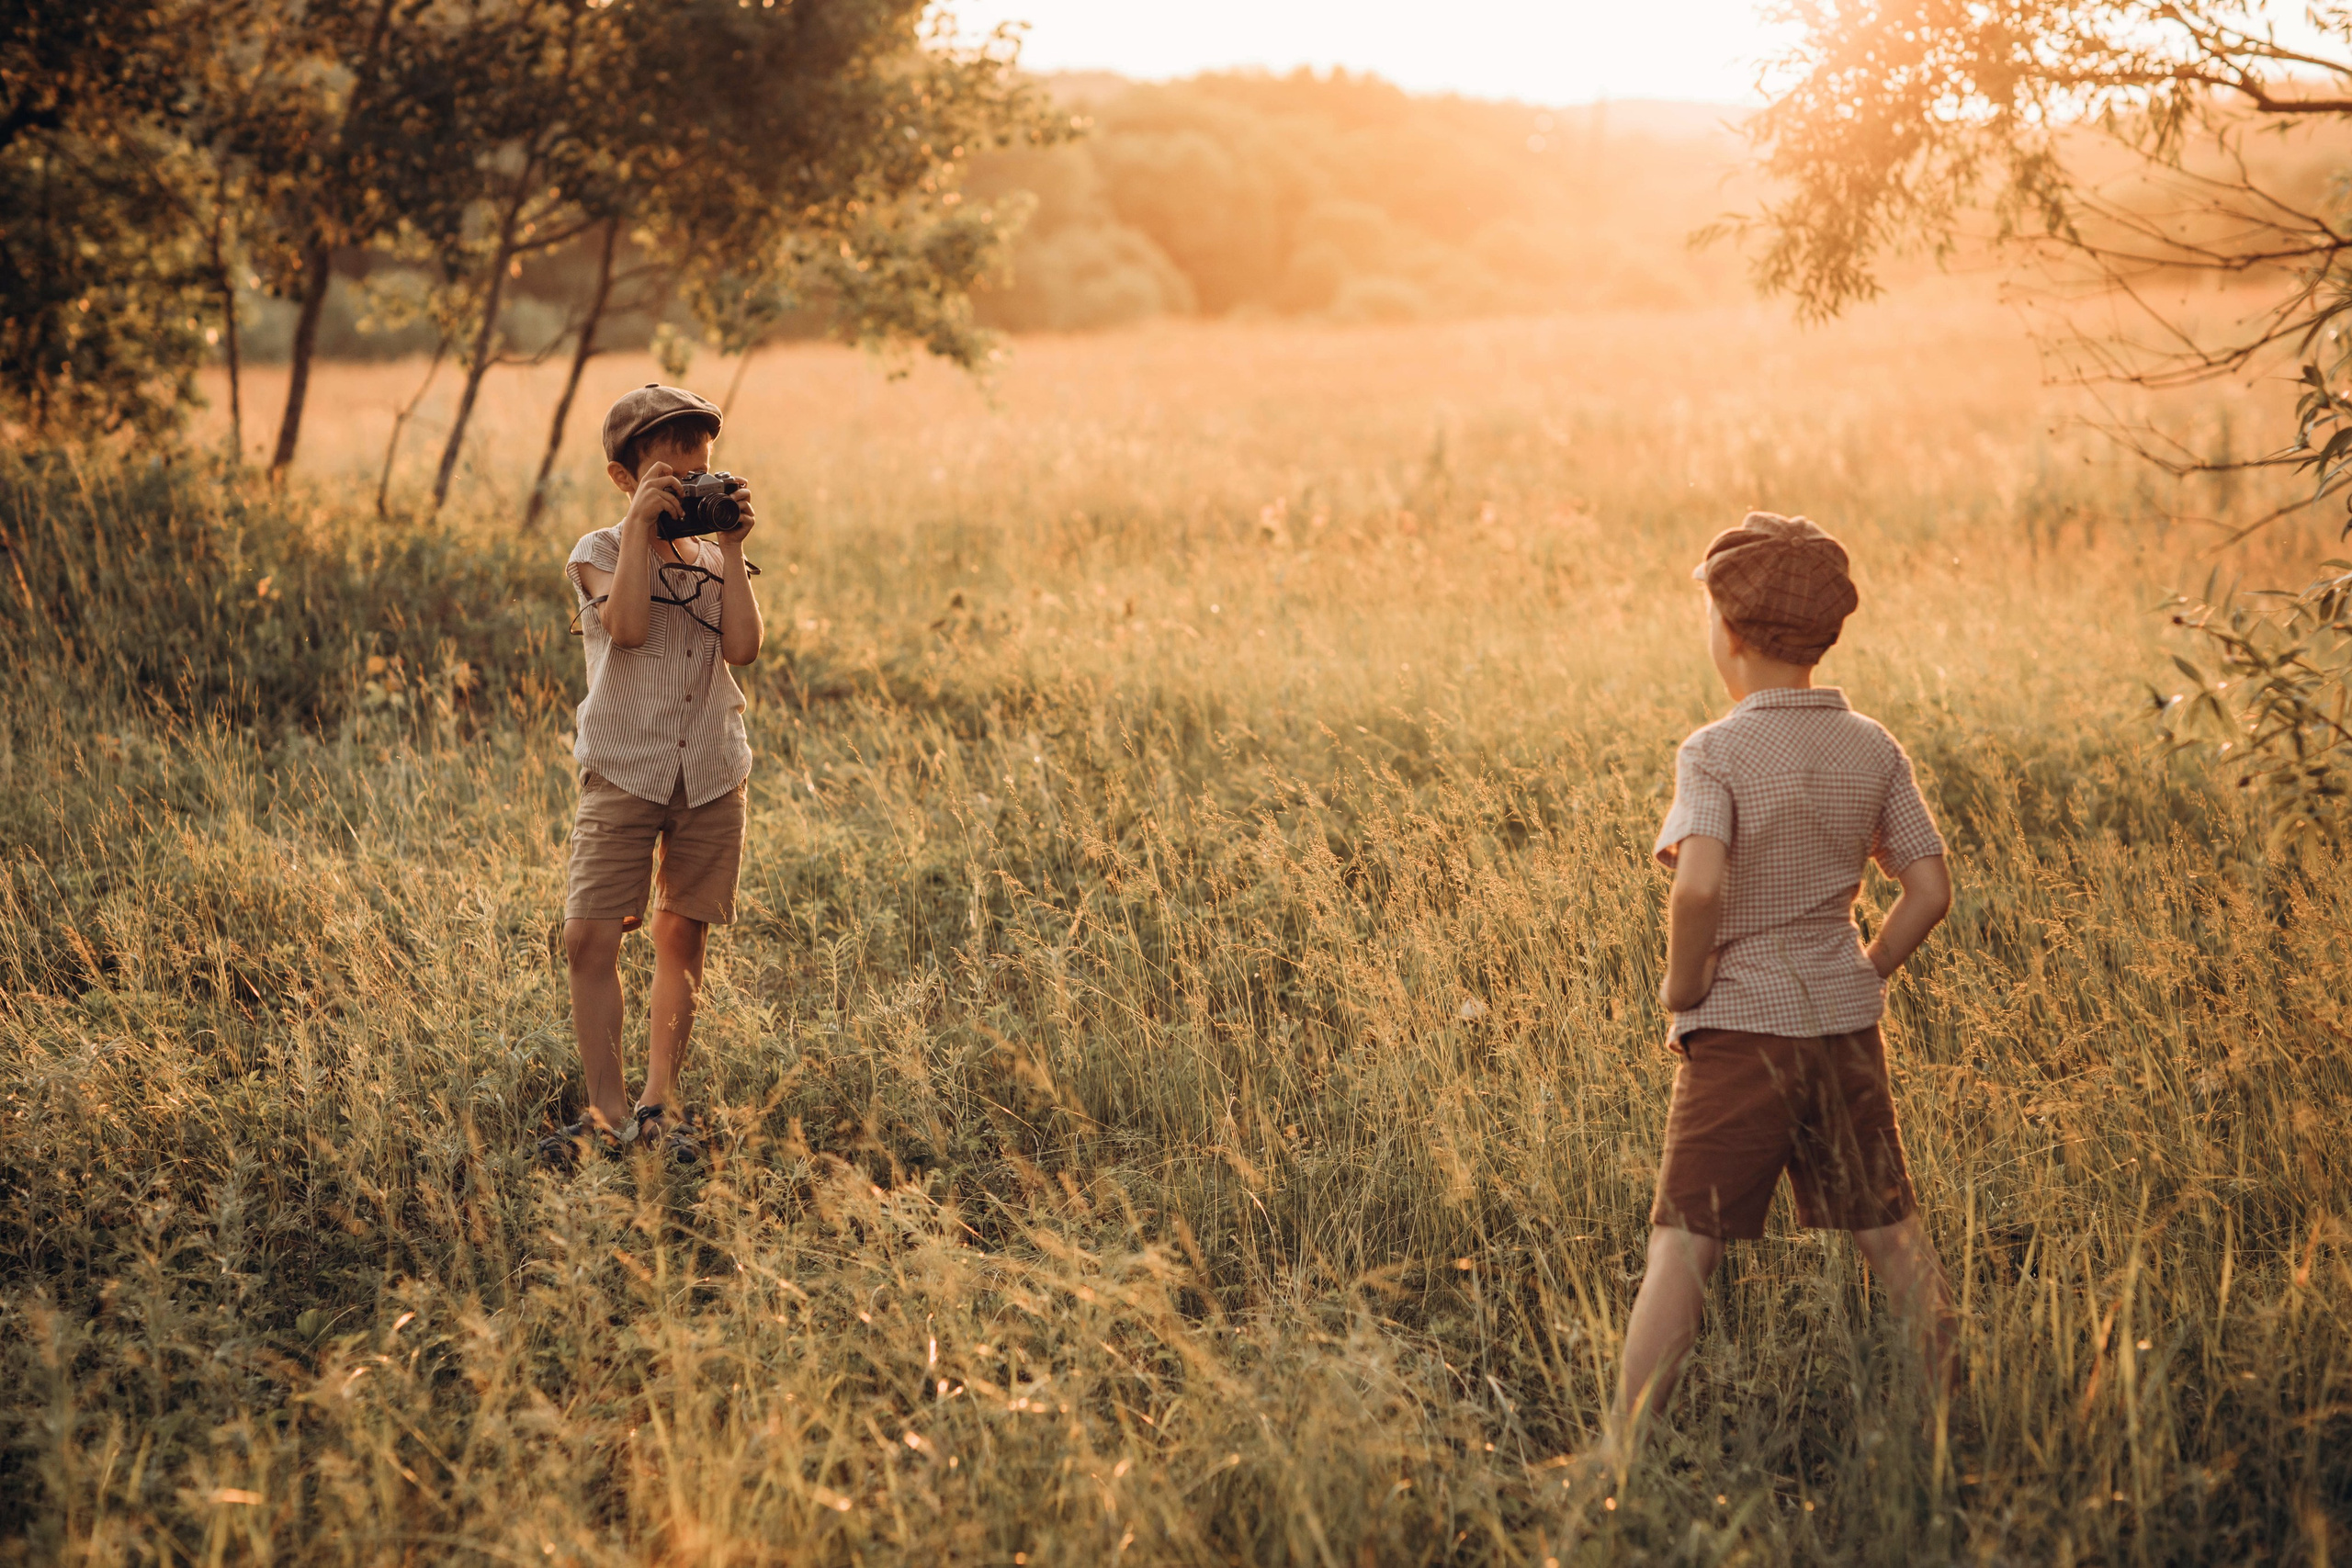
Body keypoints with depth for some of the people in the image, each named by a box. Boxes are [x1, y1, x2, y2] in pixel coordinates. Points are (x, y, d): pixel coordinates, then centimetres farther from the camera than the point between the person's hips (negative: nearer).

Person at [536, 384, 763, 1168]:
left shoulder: (714, 559, 11)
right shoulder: (600, 552, 0)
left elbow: (743, 646, -6)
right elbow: (628, 624, -21)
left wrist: (731, 547, -6)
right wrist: (641, 525, -17)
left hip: (711, 774, 3)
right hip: (623, 772, -3)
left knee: (681, 937, 7)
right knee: (589, 937, -10)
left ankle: (659, 1101, 16)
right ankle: (606, 1109, -1)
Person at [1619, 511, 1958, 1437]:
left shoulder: (1716, 752, -13)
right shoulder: (1872, 750, 3)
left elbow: (1700, 884, -28)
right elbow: (1930, 890, 2)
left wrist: (1682, 984, -12)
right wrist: (1863, 976, 12)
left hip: (1741, 1027, -5)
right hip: (1847, 1026, 5)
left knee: (1682, 1247, -3)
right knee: (1890, 1235, 16)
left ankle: (1623, 1450, -4)